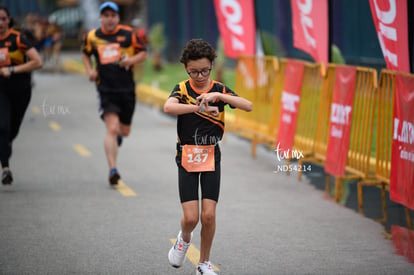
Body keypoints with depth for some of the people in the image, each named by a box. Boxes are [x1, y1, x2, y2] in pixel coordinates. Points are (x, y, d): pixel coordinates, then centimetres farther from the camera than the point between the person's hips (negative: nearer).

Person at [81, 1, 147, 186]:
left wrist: (131, 60, -12)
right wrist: (90, 70, 5)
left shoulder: (128, 34, 1)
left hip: (127, 88, 1)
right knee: (112, 128, -17)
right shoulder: (92, 37, 4)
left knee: (124, 131, 14)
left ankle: (117, 134, 53)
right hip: (106, 89, -1)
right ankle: (112, 170, -16)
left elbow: (143, 53, 8)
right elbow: (85, 54, 22)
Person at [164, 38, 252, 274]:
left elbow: (248, 106, -18)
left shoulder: (220, 89, -1)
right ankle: (184, 239, 27)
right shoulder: (182, 89, -4)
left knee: (209, 215, -5)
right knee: (191, 217, -8)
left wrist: (218, 96, -29)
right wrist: (200, 107, -36)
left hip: (211, 157, 1)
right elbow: (168, 107, -27)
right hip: (187, 157, -1)